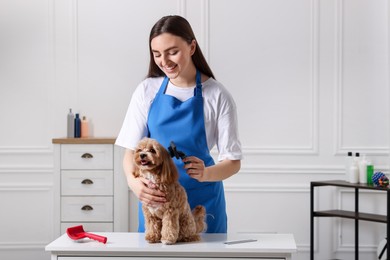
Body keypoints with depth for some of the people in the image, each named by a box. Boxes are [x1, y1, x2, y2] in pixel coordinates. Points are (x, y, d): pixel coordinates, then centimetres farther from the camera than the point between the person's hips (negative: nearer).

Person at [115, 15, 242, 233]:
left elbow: (233, 161, -8)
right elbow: (131, 149, -3)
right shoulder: (147, 91, -1)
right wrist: (132, 180, -25)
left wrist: (205, 174, -30)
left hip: (202, 200, -2)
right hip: (153, 196, 2)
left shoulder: (216, 95, -9)